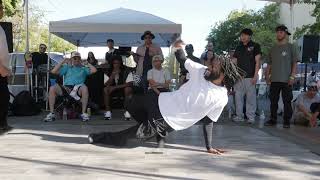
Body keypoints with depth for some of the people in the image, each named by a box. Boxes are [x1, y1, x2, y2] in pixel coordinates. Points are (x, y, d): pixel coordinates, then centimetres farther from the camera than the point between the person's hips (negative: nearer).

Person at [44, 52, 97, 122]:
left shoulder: (83, 68, 22)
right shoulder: (67, 67, 27)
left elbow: (94, 70, 4)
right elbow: (54, 71, 16)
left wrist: (87, 63, 16)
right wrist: (63, 62, 16)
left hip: (78, 88, -2)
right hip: (66, 88, 2)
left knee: (84, 88, -37)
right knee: (52, 88, -25)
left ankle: (84, 113, -32)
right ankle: (51, 113, -22)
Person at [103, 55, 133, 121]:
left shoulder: (127, 72, -12)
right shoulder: (108, 73, -3)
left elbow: (130, 83, -24)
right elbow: (106, 85, -14)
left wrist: (115, 87, -29)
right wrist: (112, 76, -31)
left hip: (123, 89, -2)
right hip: (113, 91, 2)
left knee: (128, 88, -34)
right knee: (105, 89, -26)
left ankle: (127, 111, -27)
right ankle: (108, 111, -21)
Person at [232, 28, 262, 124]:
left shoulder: (255, 46, 2)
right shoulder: (238, 47, 16)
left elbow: (257, 61, -3)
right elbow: (234, 62, 15)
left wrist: (255, 75, -11)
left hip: (250, 77, -5)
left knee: (250, 97, -3)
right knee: (238, 97, 5)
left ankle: (251, 117, 4)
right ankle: (239, 116, 13)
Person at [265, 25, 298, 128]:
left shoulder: (291, 47, 3)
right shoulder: (273, 49, 17)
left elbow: (294, 63, -1)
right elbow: (269, 64, 19)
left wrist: (292, 76, -11)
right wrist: (267, 75, 8)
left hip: (286, 80, -4)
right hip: (274, 80, 5)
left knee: (287, 101, -2)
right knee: (273, 101, 7)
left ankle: (287, 121, 3)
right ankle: (273, 119, 15)